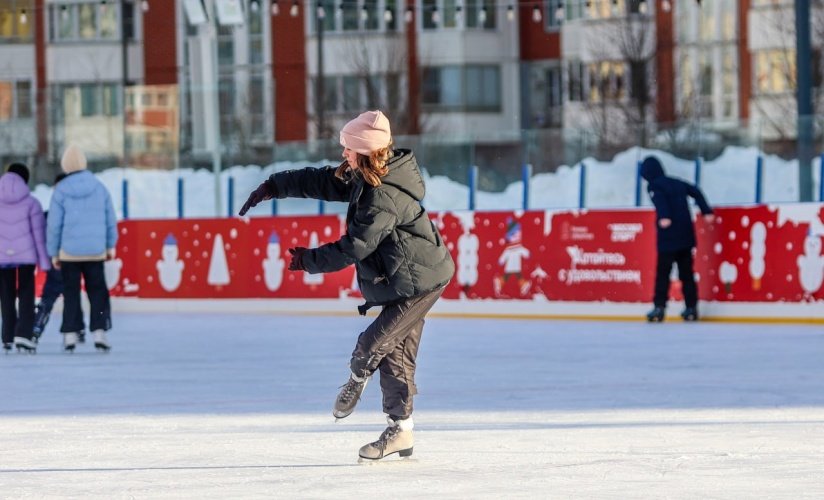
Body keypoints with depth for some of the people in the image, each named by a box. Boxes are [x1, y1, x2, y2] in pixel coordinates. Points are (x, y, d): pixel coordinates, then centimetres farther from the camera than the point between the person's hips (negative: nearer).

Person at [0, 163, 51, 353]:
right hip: (26, 256, -2)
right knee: (26, 295, 2)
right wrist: (44, 260, 2)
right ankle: (23, 334, -14)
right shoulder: (31, 203, -2)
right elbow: (39, 232, -2)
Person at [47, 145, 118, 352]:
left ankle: (70, 334, 5)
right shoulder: (99, 187, 0)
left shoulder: (61, 191, -7)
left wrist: (53, 252, 5)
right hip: (96, 250, 1)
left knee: (71, 292, 7)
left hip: (69, 251, -1)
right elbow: (110, 219, 6)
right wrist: (111, 245, 18)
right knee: (97, 291, 8)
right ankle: (99, 331, -1)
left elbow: (54, 224, -4)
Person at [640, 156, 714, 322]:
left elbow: (659, 199, -21)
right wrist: (706, 211, 10)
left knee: (663, 272, -5)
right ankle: (691, 308, 12)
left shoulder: (653, 186, -2)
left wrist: (663, 217, -36)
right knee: (686, 272, 12)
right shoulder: (677, 183, 17)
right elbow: (695, 192, 13)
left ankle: (659, 307, -13)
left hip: (668, 236, -6)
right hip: (686, 235, 6)